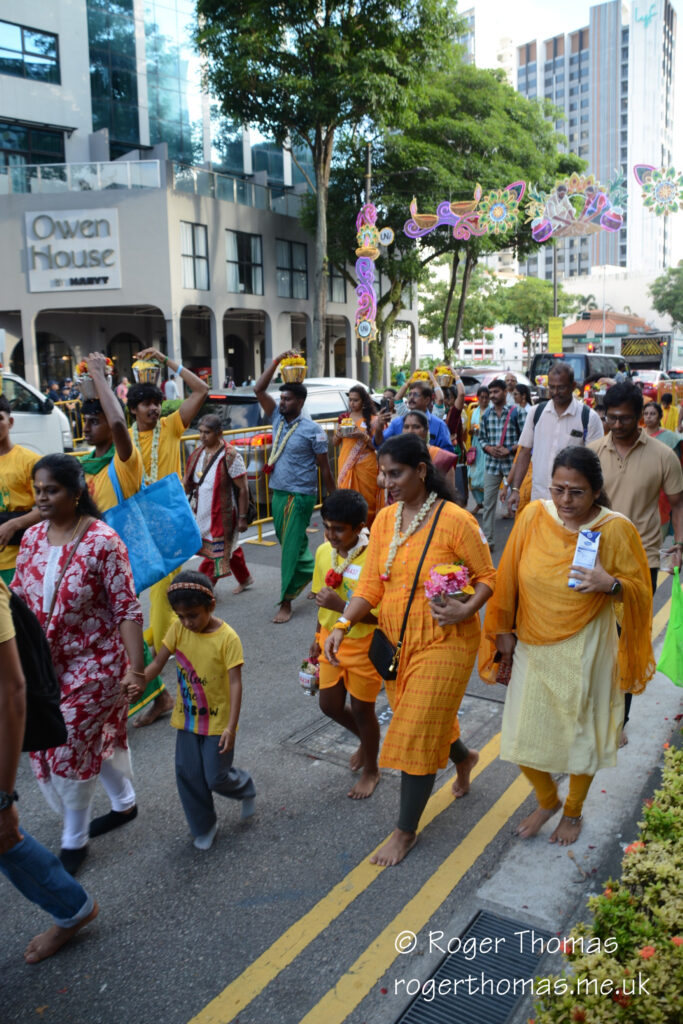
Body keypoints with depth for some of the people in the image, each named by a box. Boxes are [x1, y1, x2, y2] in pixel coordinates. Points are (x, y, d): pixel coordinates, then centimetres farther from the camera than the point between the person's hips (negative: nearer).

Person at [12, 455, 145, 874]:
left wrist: (135, 668, -22)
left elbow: (127, 610, -19)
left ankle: (74, 841, 23)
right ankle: (125, 803, 43)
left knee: (70, 746, 2)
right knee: (97, 737, 20)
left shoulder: (103, 541, -20)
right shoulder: (33, 538, -1)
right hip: (50, 664, 6)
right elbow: (18, 598, 8)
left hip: (95, 663, -6)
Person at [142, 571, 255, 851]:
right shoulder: (178, 629, -7)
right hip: (187, 717, 4)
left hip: (217, 721, -4)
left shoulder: (227, 638, -20)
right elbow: (157, 664, -5)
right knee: (188, 775, 8)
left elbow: (235, 683, -20)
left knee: (216, 777, 3)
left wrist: (231, 726, -24)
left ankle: (245, 787, 37)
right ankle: (204, 827, 30)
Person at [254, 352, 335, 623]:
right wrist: (277, 361, -4)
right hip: (278, 492, 7)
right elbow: (259, 389, 1)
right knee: (288, 543, 16)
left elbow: (324, 467, -6)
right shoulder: (278, 418, 7)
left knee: (291, 548, -4)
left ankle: (286, 603, 2)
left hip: (300, 496, -7)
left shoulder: (313, 430, -10)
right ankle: (313, 572, 38)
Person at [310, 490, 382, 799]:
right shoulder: (324, 552, -6)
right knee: (330, 705, 16)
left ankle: (371, 770, 36)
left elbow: (380, 615, -24)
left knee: (362, 709, 11)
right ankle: (366, 739, 47)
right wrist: (318, 637, 15)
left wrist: (341, 605, -33)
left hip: (364, 645, -6)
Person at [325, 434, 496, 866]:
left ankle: (406, 831, 20)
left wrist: (467, 610, -25)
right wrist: (343, 625, -12)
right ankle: (463, 756, 55)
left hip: (442, 641, -6)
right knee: (418, 717, 21)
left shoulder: (455, 520, -16)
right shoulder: (385, 519, 1)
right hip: (395, 638, 6)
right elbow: (371, 584, 0)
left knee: (417, 733, 0)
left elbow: (488, 576, -8)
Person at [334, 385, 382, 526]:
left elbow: (377, 445, -4)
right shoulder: (344, 418, 13)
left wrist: (362, 436, -19)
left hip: (365, 467, -4)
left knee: (366, 501, -4)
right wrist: (338, 434, -5)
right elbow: (335, 442, 17)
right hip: (345, 465, 4)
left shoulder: (372, 420, -1)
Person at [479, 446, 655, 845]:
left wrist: (610, 584, -27)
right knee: (523, 736, 9)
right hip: (534, 648, 2)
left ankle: (574, 811, 44)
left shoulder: (616, 529, -15)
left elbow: (641, 591, -6)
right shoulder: (534, 516, -9)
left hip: (585, 652, -2)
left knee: (582, 735, 15)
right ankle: (548, 800, 41)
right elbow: (508, 580, 2)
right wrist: (505, 632, 6)